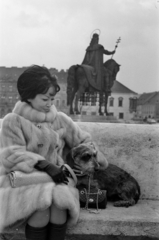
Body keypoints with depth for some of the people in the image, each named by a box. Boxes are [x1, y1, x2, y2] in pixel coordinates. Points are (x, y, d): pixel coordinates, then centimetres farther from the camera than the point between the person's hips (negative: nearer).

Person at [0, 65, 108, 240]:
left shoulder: (60, 119, 8)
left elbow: (84, 141, 15)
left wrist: (97, 161, -3)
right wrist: (45, 165, -22)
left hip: (55, 177, 3)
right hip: (23, 177, -2)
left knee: (61, 200, -29)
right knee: (42, 203, -32)